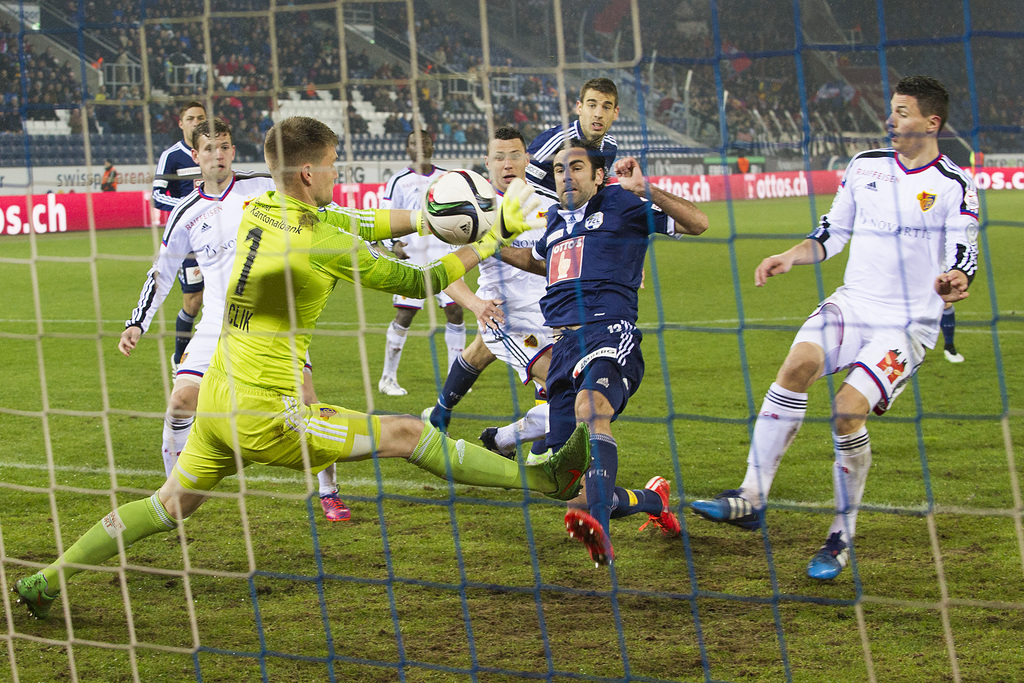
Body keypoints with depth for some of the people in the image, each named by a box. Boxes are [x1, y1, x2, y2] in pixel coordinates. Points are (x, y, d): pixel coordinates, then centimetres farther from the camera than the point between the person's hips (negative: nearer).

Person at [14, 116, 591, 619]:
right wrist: (491, 240, 4)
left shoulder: (259, 211, 5)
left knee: (170, 505, 19)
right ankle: (545, 480, 0)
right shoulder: (323, 246, -16)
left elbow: (359, 224, 16)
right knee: (410, 434, -3)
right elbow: (419, 283, -6)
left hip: (219, 399, 8)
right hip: (268, 414, -7)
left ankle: (47, 581, 20)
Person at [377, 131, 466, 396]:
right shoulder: (399, 182, 1)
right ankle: (388, 378, 7)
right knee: (404, 315, -6)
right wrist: (395, 244, -17)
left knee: (455, 311, -5)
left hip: (444, 256, 3)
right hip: (412, 257, -3)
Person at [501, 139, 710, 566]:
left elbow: (697, 223, -1)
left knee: (590, 405, -41)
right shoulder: (556, 221, 25)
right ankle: (652, 500, 31)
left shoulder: (620, 203, 7)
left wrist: (645, 190, -12)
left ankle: (598, 526, -61)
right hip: (563, 345, 7)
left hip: (609, 332, -7)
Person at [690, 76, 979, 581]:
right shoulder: (866, 166, 11)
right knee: (799, 362, -26)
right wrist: (790, 257, 2)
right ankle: (751, 498, -27)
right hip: (853, 303, 4)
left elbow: (962, 261, -6)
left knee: (848, 407, -24)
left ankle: (842, 538, -6)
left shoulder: (953, 185, -3)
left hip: (909, 324, -4)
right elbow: (832, 234, 19)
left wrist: (953, 283, -29)